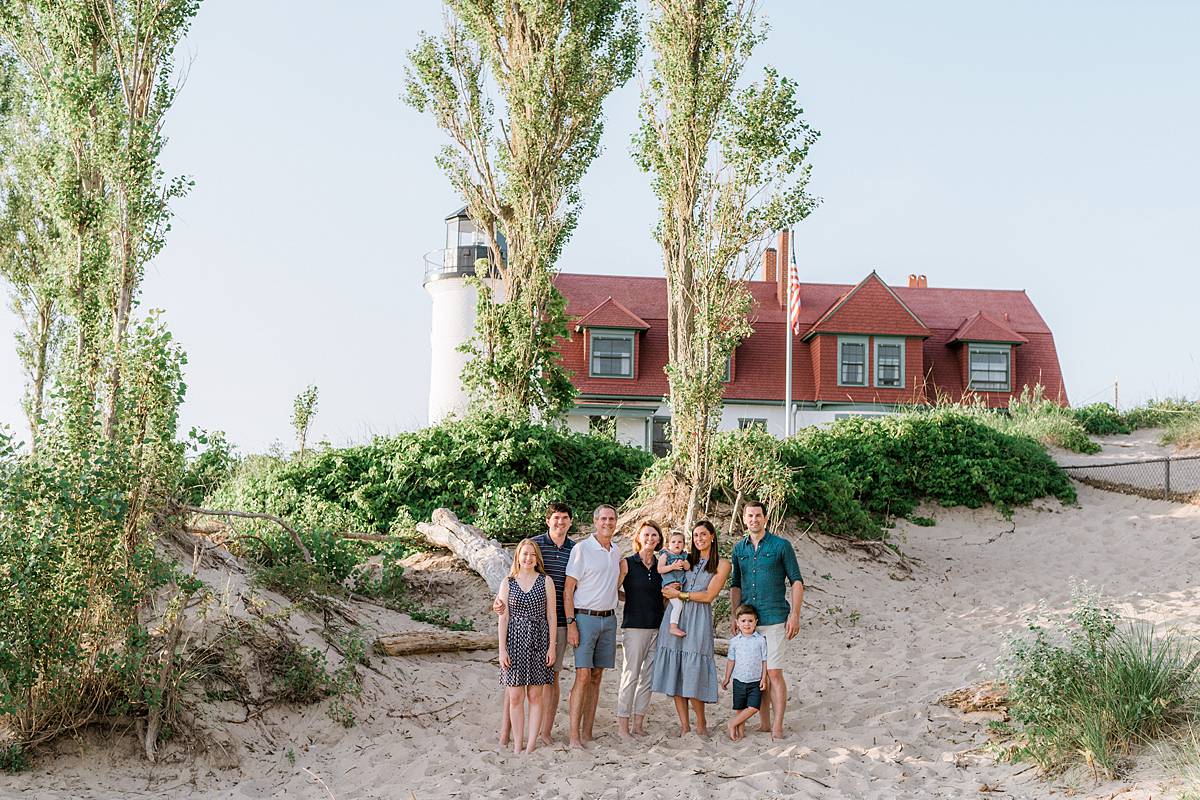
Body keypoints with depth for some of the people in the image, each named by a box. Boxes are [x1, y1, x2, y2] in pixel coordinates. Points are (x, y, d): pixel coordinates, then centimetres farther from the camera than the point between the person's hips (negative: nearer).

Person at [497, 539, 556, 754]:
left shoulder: (545, 582, 4)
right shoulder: (508, 584, 5)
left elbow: (551, 616, 4)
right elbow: (503, 618, 4)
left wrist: (552, 647, -2)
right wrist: (502, 649, -3)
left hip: (538, 640, 0)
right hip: (515, 639, 1)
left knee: (535, 695, 2)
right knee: (515, 697, 1)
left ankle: (531, 744, 7)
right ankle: (517, 744, 7)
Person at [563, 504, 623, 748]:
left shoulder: (616, 552, 12)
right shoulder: (582, 549, -7)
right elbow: (568, 589, -9)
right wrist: (571, 624, -15)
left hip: (609, 618, 6)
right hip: (585, 618, -6)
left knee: (597, 677, 7)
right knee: (583, 676, -12)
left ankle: (587, 733, 10)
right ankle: (574, 736, -11)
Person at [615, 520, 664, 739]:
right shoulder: (628, 563, -1)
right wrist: (633, 599, -1)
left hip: (657, 626, 5)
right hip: (635, 625, -5)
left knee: (648, 675, 6)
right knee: (631, 675, -6)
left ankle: (638, 723, 12)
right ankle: (622, 725, -1)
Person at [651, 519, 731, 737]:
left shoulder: (721, 564, 3)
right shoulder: (687, 560, 17)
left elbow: (708, 596, -5)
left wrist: (679, 594, -6)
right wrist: (669, 588, 0)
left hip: (698, 620, -4)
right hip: (675, 617, 4)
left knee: (693, 673, -9)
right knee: (674, 671, -1)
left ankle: (701, 723, 7)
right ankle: (684, 725, 5)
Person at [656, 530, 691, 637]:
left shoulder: (683, 556, 17)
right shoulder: (665, 555, 0)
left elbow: (688, 567, 7)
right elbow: (659, 569, -9)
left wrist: (683, 564, -15)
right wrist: (672, 567, -19)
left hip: (680, 583, 7)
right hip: (670, 583, -7)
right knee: (678, 604, -18)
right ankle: (673, 627, -19)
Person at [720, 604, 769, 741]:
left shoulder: (761, 640, -4)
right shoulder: (735, 641, 1)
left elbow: (765, 660, 0)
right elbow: (731, 660, 10)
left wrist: (763, 678, -4)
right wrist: (727, 678, 12)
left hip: (755, 681, -2)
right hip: (739, 680, 2)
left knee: (753, 708, -11)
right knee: (739, 709, 6)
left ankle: (731, 724, 3)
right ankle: (740, 732, 17)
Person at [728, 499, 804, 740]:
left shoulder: (781, 546, -2)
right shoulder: (739, 549, 12)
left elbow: (796, 581, -2)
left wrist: (795, 615, -10)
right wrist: (735, 616, 9)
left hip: (775, 619, -5)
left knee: (774, 673, -8)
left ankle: (777, 728, -6)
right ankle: (764, 723, 15)